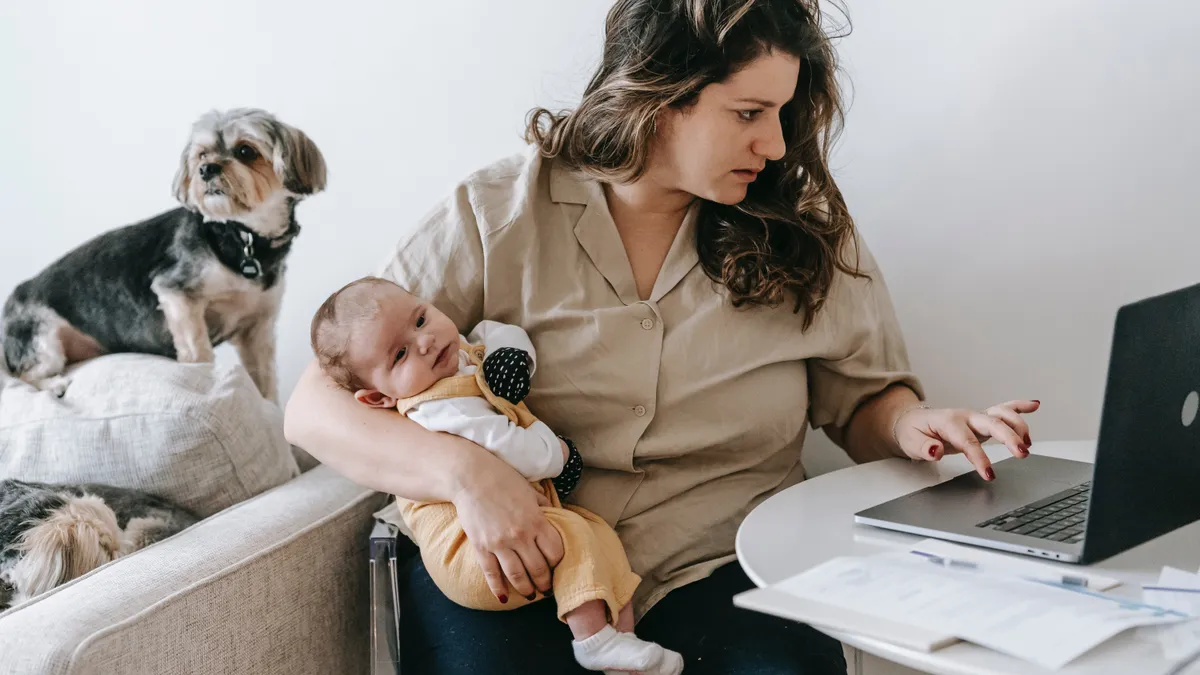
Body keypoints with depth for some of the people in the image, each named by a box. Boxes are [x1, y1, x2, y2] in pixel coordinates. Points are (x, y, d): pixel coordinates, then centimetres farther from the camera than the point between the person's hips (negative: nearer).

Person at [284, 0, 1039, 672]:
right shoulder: (496, 219, -2)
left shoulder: (807, 233, 6)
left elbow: (866, 400, 19)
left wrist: (912, 423, -7)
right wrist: (465, 470, -23)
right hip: (520, 565, -1)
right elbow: (314, 408, -4)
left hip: (717, 569, 2)